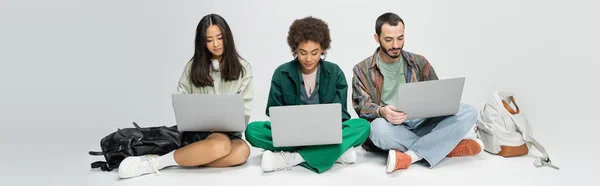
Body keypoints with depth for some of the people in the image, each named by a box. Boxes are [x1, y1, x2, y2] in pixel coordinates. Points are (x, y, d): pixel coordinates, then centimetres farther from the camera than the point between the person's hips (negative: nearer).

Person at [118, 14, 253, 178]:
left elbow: (244, 110, 2)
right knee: (220, 145, -38)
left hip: (230, 132, 2)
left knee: (242, 151, -35)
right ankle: (156, 162, -26)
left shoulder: (242, 68, 5)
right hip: (197, 130, -2)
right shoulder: (193, 67, 7)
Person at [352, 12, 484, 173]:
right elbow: (362, 107, -6)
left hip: (422, 124, 3)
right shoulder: (362, 70, 3)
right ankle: (448, 146, -22)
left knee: (468, 112, -19)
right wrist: (381, 112, -30)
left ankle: (409, 157, -34)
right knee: (378, 128, -39)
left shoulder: (419, 62, 11)